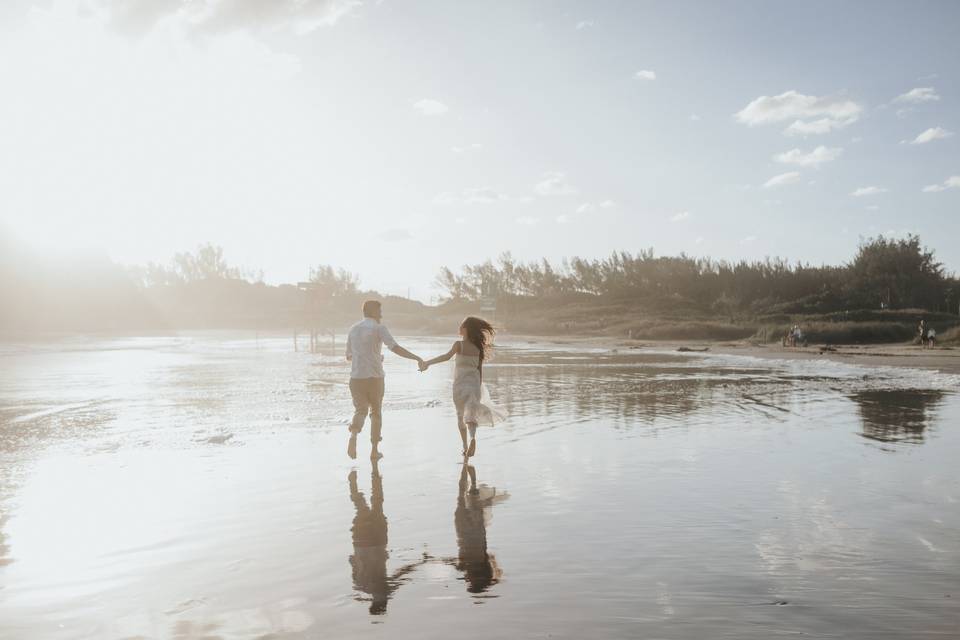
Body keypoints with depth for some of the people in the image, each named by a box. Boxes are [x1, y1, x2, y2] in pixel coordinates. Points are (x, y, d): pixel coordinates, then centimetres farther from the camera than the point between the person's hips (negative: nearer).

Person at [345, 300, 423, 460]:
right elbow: (395, 348, -17)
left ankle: (353, 434, -21)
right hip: (374, 377, -3)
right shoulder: (379, 328, -4)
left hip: (356, 377, 3)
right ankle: (374, 450, 14)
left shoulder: (353, 329, 12)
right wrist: (417, 358, -14)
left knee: (360, 409, 10)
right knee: (376, 412, 11)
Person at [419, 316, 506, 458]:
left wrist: (427, 363, -29)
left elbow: (447, 356, -27)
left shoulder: (459, 344, -11)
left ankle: (465, 446, 16)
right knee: (470, 413, 6)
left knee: (461, 415, 14)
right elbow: (480, 369, 7)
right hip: (474, 382, 3)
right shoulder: (478, 347, 3)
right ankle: (473, 437, -22)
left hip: (460, 383, -3)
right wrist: (479, 387, 14)